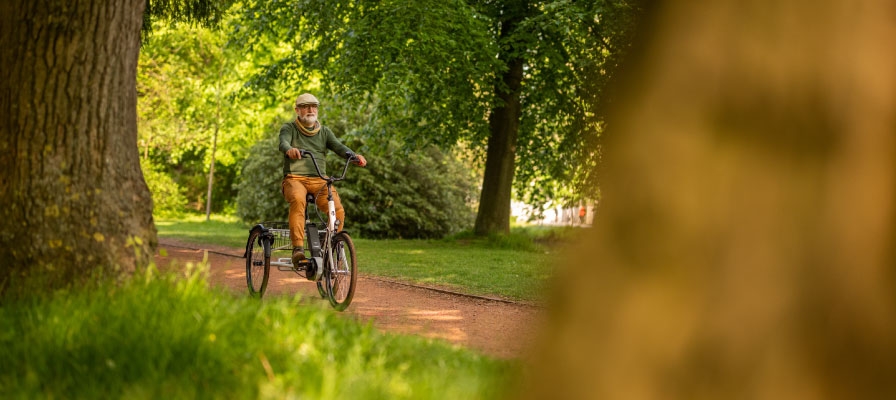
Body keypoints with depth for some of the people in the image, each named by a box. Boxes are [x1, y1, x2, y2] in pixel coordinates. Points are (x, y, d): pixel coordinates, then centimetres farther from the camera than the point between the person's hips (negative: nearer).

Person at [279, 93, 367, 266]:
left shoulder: (324, 132, 18)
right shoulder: (289, 128, 9)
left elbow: (338, 146, 1)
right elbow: (283, 143, -14)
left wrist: (354, 157, -22)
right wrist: (290, 150, -40)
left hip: (319, 180, 3)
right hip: (295, 178, -3)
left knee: (338, 210, -24)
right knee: (297, 200, -38)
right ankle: (297, 248, -41)